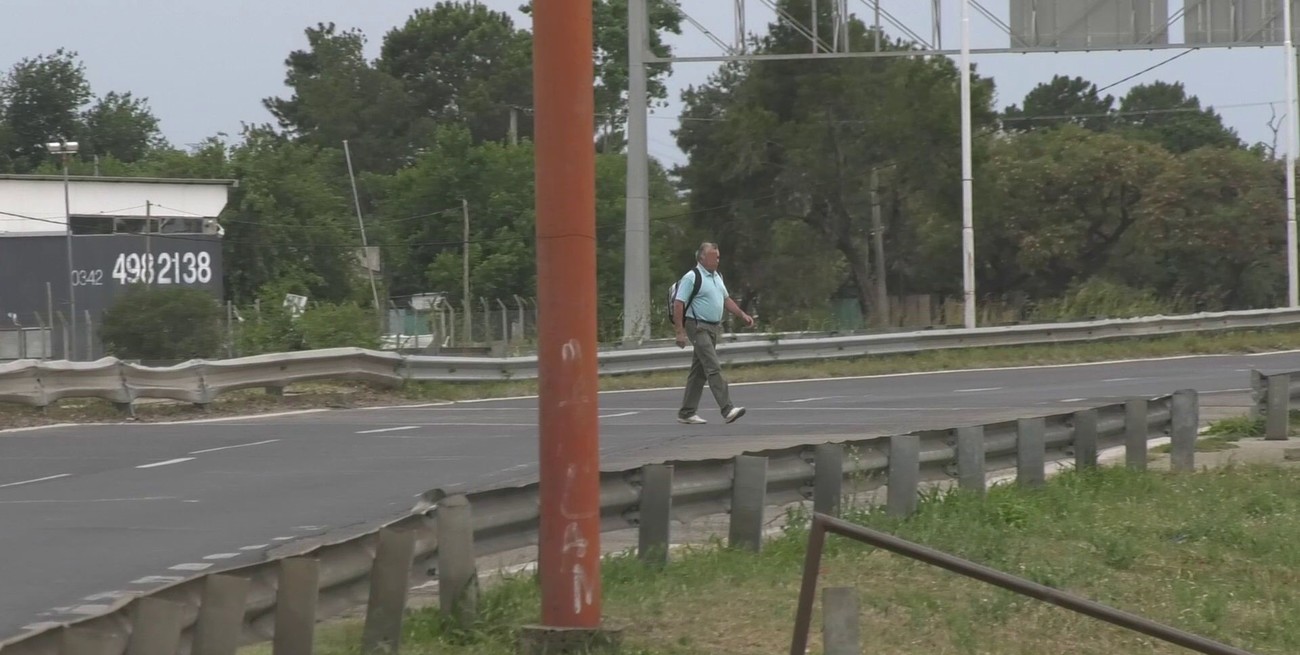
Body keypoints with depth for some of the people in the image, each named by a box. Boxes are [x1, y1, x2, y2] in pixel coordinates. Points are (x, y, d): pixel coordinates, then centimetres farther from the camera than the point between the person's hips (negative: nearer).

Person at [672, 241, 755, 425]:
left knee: (699, 372, 10)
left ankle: (686, 413, 15)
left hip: (713, 327, 9)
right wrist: (680, 332, -19)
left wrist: (742, 315, 14)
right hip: (698, 327, -9)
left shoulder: (717, 277, 15)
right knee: (713, 368, -16)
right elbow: (678, 304, -14)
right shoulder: (692, 278, -11)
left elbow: (726, 299, 25)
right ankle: (727, 410, -23)